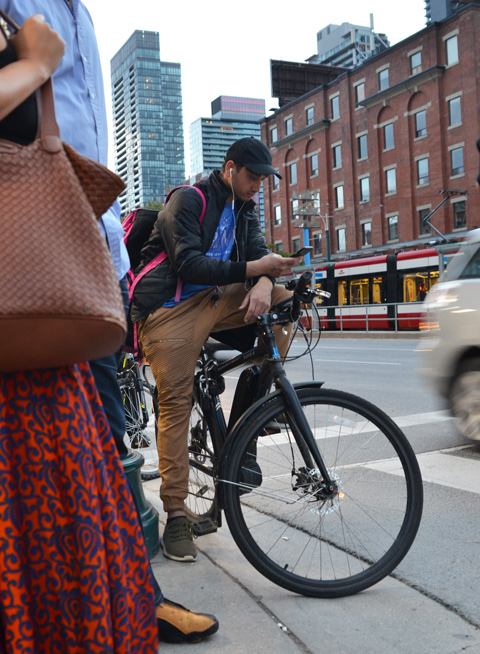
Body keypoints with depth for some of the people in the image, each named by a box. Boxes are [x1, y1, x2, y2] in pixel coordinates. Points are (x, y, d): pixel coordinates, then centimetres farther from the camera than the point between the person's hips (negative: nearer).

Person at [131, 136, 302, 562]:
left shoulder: (243, 207, 14)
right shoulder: (189, 200, -9)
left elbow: (258, 251, 4)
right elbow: (188, 264, -20)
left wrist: (264, 282, -20)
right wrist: (251, 268, -28)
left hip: (215, 299, 7)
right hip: (170, 308, -6)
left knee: (283, 299, -11)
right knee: (176, 403, -10)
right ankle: (176, 515, -4)